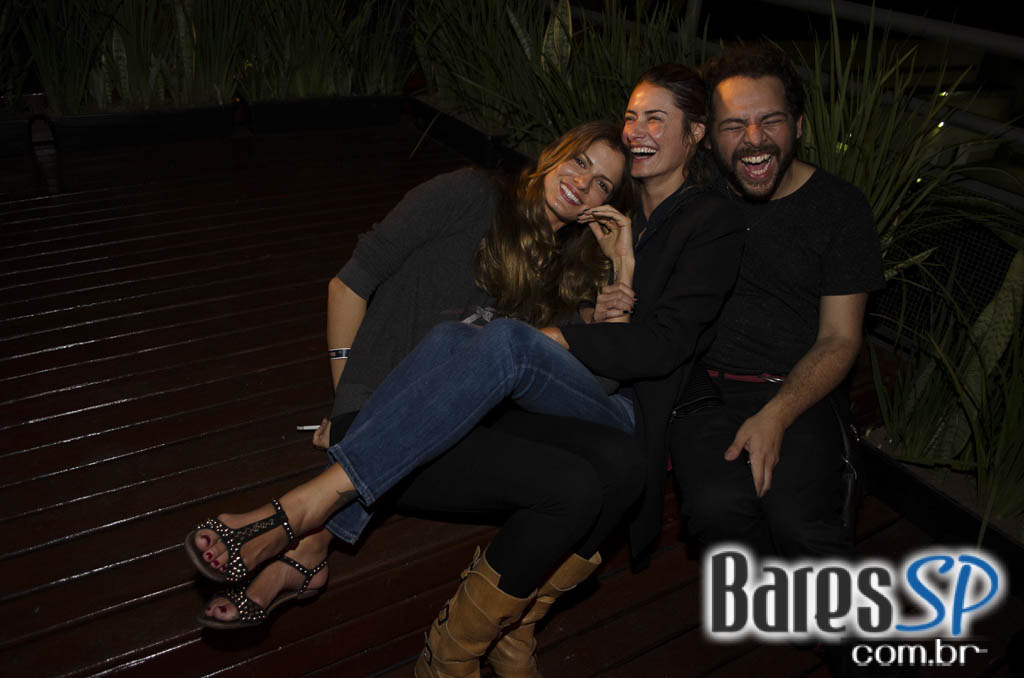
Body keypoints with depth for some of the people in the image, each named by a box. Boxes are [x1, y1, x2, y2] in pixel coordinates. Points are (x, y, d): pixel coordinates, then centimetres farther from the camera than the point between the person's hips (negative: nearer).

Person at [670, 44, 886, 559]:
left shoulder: (838, 206, 2)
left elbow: (839, 339, 0)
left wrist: (774, 417, -16)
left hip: (798, 392, -1)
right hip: (704, 386, 1)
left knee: (795, 519, -28)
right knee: (718, 508, -28)